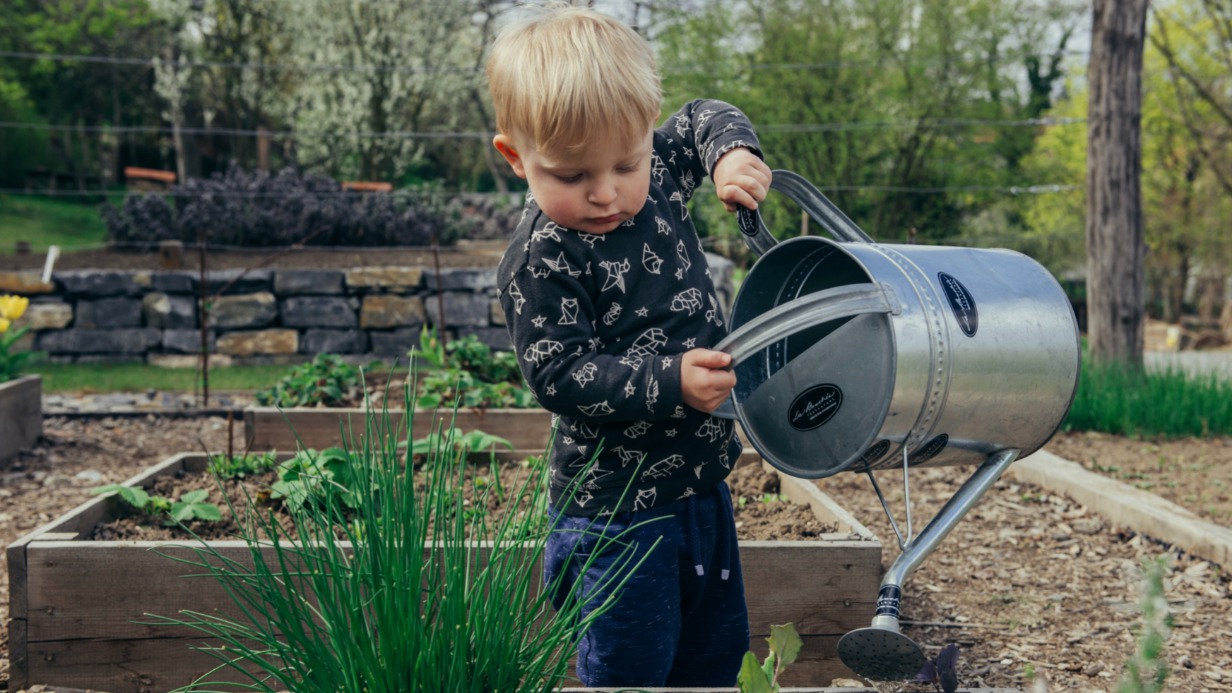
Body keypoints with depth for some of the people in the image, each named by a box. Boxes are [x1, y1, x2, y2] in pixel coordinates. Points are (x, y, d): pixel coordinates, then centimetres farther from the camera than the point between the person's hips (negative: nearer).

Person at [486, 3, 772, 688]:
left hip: (701, 483, 7)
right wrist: (669, 383, -31)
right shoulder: (541, 260, -20)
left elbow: (703, 120, 18)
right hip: (616, 509, -7)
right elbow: (560, 374, -22)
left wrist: (733, 153, -4)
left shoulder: (657, 175, -1)